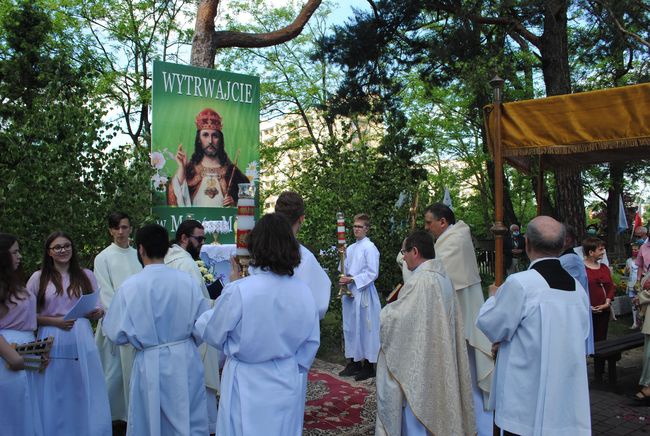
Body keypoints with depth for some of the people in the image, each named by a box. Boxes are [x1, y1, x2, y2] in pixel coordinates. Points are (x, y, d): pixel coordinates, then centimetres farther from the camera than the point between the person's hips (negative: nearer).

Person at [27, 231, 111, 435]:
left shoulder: (86, 275, 8)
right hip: (52, 343, -1)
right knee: (55, 397, 6)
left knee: (85, 394, 5)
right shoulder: (38, 278, 3)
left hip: (82, 341, 1)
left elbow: (98, 309, 12)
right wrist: (54, 321, -12)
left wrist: (97, 312, -10)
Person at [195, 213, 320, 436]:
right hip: (288, 385, 4)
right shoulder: (303, 291, -9)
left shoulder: (238, 291, -23)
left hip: (247, 386, -3)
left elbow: (211, 333, -6)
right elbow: (311, 342, 3)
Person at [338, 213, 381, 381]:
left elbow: (372, 273, -15)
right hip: (349, 293, 8)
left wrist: (352, 279, -17)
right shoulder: (350, 249, 14)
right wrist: (343, 280, 7)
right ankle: (354, 362, 23)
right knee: (350, 327, 12)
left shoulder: (370, 248, -9)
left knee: (364, 328, -3)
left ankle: (368, 366, 6)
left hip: (363, 293, -8)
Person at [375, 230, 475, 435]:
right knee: (432, 406, 19)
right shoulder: (443, 277, 6)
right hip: (437, 360, 9)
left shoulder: (420, 280, -23)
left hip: (417, 360, -9)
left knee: (415, 406, 4)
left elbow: (396, 317, -22)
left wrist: (386, 311, -2)